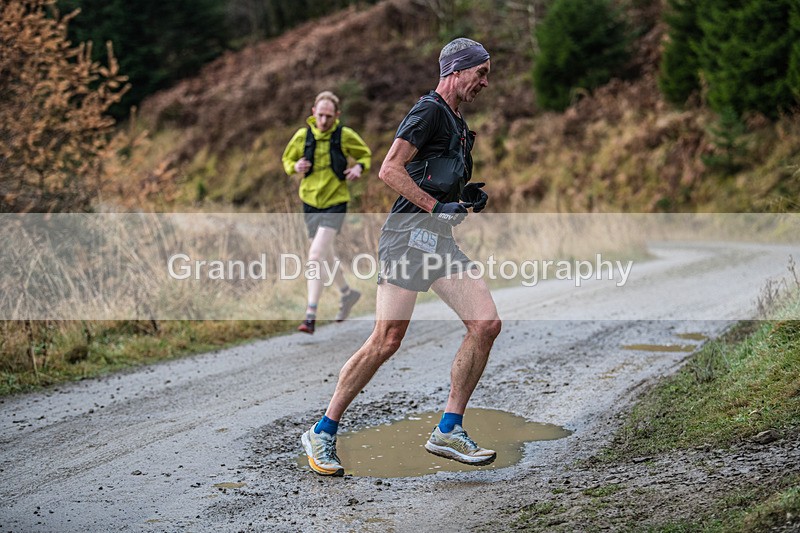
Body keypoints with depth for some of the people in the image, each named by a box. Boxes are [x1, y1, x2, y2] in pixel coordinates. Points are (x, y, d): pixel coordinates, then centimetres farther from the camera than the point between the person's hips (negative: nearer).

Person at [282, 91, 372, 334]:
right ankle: (347, 294, 43)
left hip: (335, 203, -4)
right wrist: (295, 167, -13)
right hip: (310, 202, 4)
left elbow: (366, 154, 8)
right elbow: (287, 159, 11)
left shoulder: (346, 135, -8)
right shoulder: (302, 136, -3)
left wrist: (359, 167, -14)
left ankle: (311, 315, -16)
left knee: (316, 256, -18)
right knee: (327, 256, 17)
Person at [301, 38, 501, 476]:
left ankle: (448, 430, 2)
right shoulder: (429, 110, -6)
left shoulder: (456, 123, 23)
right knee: (386, 341, -12)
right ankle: (322, 433, 0)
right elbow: (390, 170, -15)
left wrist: (466, 196, 15)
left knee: (486, 325, -4)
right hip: (410, 231, -9)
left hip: (441, 238, 9)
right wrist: (438, 206, -16)